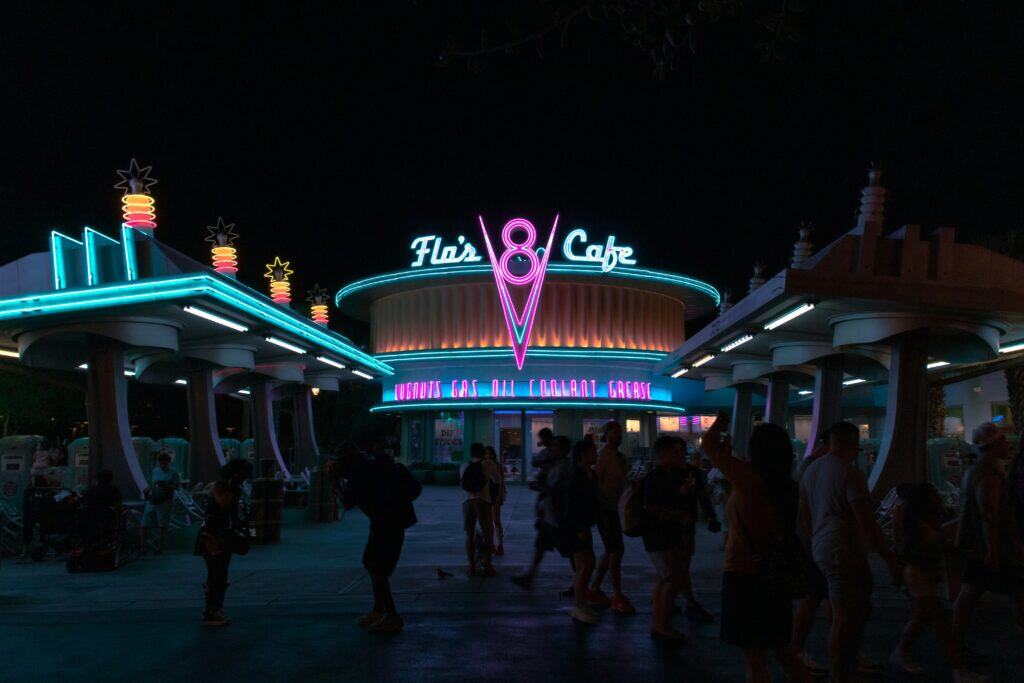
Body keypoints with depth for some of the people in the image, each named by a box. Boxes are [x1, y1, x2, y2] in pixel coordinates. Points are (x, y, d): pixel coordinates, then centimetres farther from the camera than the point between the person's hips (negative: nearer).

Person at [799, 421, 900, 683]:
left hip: (821, 551, 9)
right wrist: (890, 560, -12)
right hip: (845, 553, -9)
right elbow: (867, 523, -17)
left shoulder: (810, 470, 11)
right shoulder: (850, 474, -15)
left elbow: (804, 518, 17)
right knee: (843, 618, -2)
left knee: (860, 608, 19)